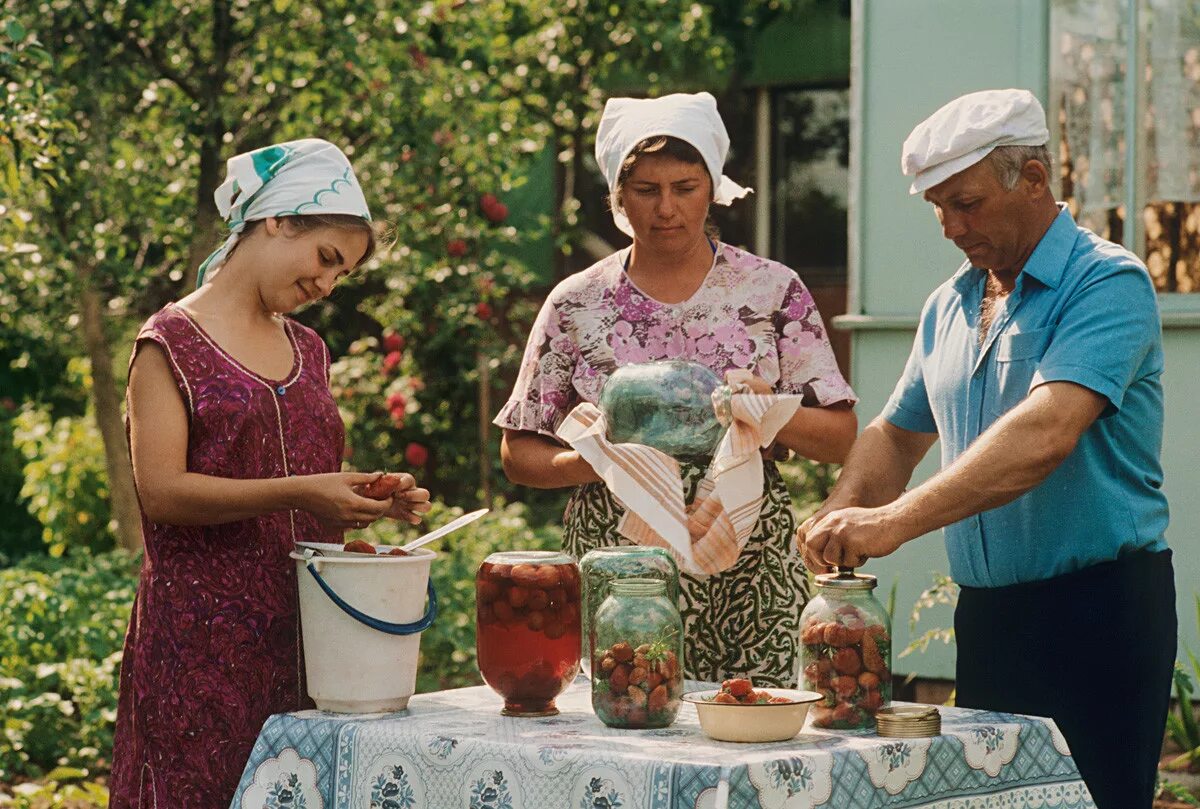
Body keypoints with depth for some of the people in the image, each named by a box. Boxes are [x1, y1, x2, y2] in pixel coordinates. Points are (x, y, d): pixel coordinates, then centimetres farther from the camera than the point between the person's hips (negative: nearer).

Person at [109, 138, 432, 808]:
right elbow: (161, 492, -13)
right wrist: (298, 494, -20)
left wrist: (374, 501, 3)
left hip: (302, 630, 6)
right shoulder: (173, 342, -3)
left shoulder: (308, 351, 18)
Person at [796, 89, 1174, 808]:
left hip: (1097, 610, -7)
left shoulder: (1108, 283, -12)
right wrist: (841, 517, -2)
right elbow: (898, 434, 21)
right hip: (987, 608, 7)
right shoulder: (950, 306, 14)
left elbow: (1046, 433, -26)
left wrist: (896, 521, -33)